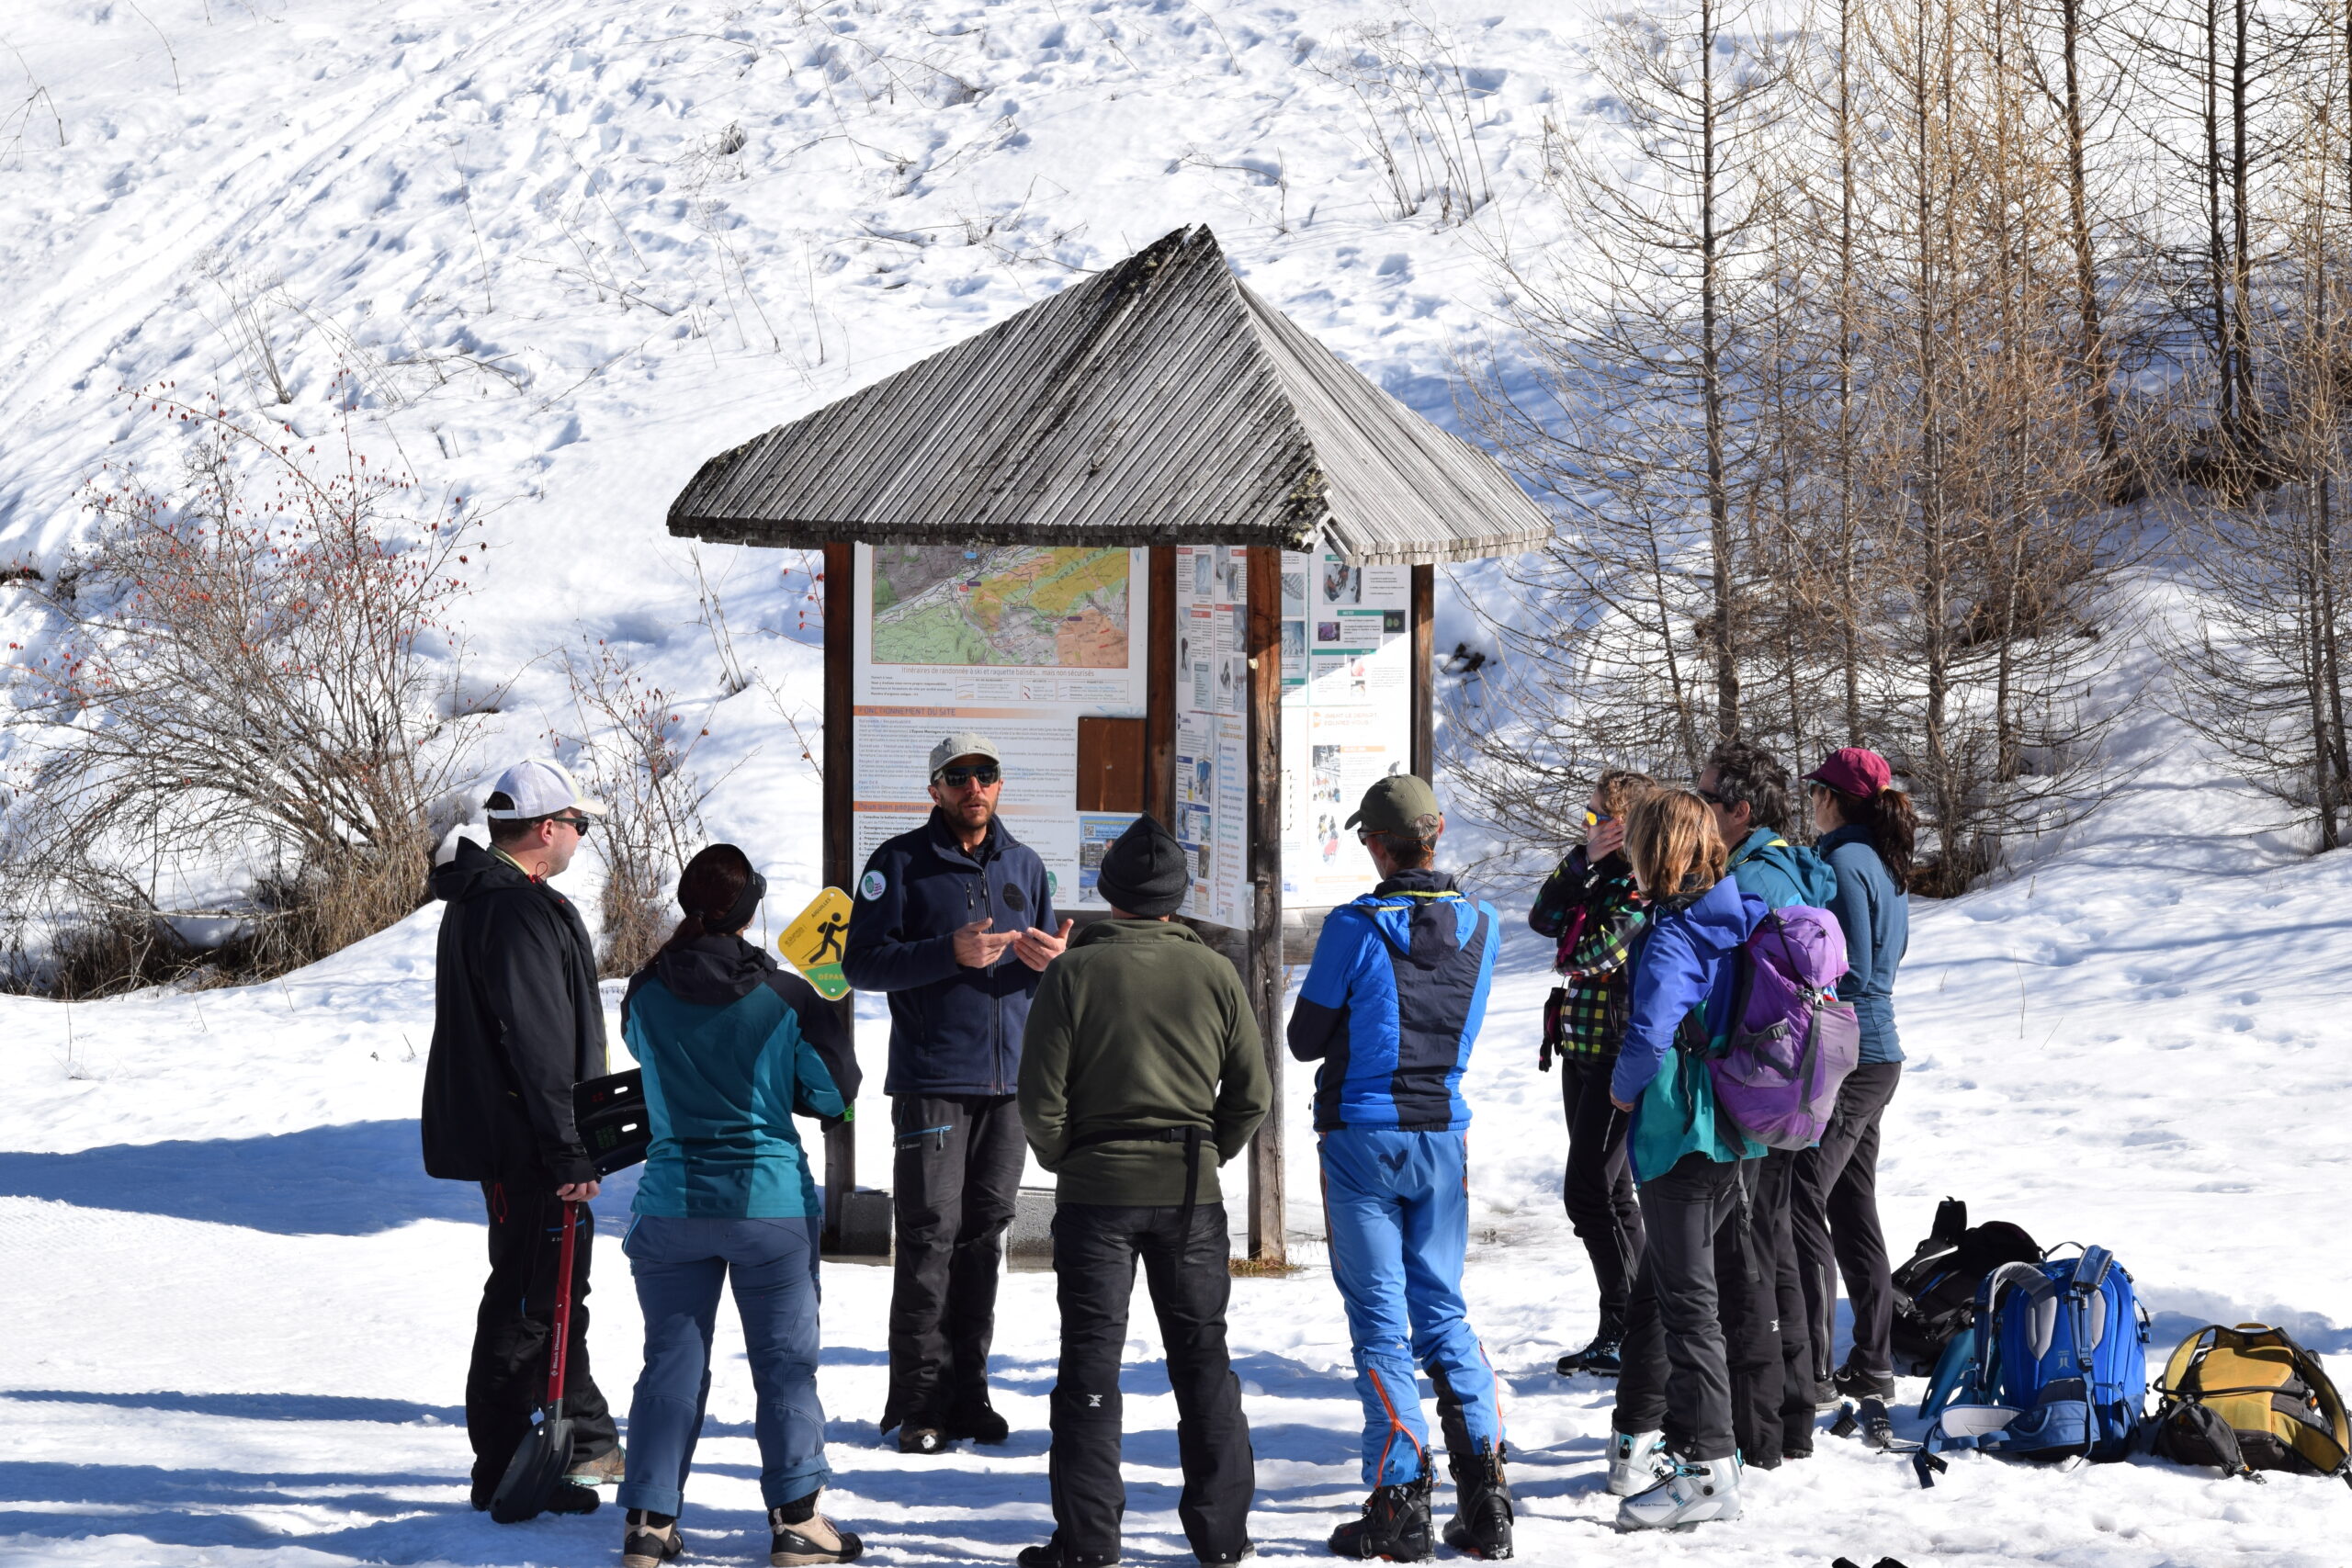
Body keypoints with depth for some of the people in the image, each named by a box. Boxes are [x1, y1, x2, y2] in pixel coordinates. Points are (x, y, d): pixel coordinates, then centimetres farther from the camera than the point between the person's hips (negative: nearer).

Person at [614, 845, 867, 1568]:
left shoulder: (645, 995, -4)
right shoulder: (785, 998, -11)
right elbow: (835, 1093, -5)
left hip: (671, 1203, 2)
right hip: (771, 1202, -2)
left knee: (672, 1359, 10)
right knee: (785, 1360, 9)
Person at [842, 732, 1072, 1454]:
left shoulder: (1024, 865, 16)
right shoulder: (900, 862, 0)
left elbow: (1045, 973, 21)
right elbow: (863, 962, -7)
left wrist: (1051, 959, -3)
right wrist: (951, 953, -20)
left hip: (1008, 1079, 5)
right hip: (931, 1079, -5)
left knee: (984, 1231, 6)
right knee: (930, 1233, -8)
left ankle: (966, 1391, 12)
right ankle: (919, 1402, -4)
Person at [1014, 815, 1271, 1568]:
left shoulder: (1075, 971, -7)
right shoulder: (1213, 974, 0)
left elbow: (1041, 1096, -8)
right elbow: (1252, 1094, 2)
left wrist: (1064, 1159, 8)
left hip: (1096, 1191, -2)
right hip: (1190, 1194, 2)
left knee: (1091, 1360, 3)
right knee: (1202, 1357, 12)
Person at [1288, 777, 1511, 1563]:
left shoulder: (1355, 929, -14)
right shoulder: (1481, 925, 0)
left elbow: (1305, 1039, -5)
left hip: (1362, 1135, -4)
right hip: (1443, 1133, 4)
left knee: (1378, 1319, 1)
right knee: (1442, 1308, 13)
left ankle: (1400, 1502, -3)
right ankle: (1484, 1491, 2)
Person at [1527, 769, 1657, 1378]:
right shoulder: (1599, 873, 13)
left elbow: (1596, 953, -22)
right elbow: (1544, 918, 2)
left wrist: (1570, 960, -3)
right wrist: (1582, 860, -6)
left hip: (1621, 1053, -10)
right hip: (1582, 1051, 10)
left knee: (1588, 1193, -10)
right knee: (1609, 1191, 13)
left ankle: (1623, 1333, -4)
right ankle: (1636, 1326, 20)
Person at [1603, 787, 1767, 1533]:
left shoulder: (1674, 939, -20)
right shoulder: (1745, 917, 5)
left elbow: (1650, 1035, -33)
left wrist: (1625, 1086, -13)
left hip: (1680, 1138, -9)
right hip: (1733, 1136, 9)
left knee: (1685, 1301, -4)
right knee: (1656, 1285, 19)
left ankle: (1709, 1468, -4)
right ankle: (1639, 1445, 27)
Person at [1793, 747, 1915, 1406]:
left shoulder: (1844, 863, -15)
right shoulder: (1889, 867, 14)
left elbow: (1848, 974, -19)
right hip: (1879, 1055, 10)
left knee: (1799, 1204, -8)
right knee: (1852, 1209, 14)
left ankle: (1809, 1370, -9)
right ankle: (1871, 1367, 17)